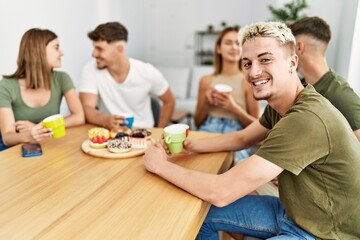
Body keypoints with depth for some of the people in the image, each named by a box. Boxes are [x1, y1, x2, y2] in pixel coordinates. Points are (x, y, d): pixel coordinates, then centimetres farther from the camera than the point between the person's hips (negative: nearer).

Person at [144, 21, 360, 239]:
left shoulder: (306, 120, -33)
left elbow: (220, 192, -33)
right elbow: (242, 138, 10)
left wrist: (160, 164, -18)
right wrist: (186, 144, -5)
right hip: (292, 211, 8)